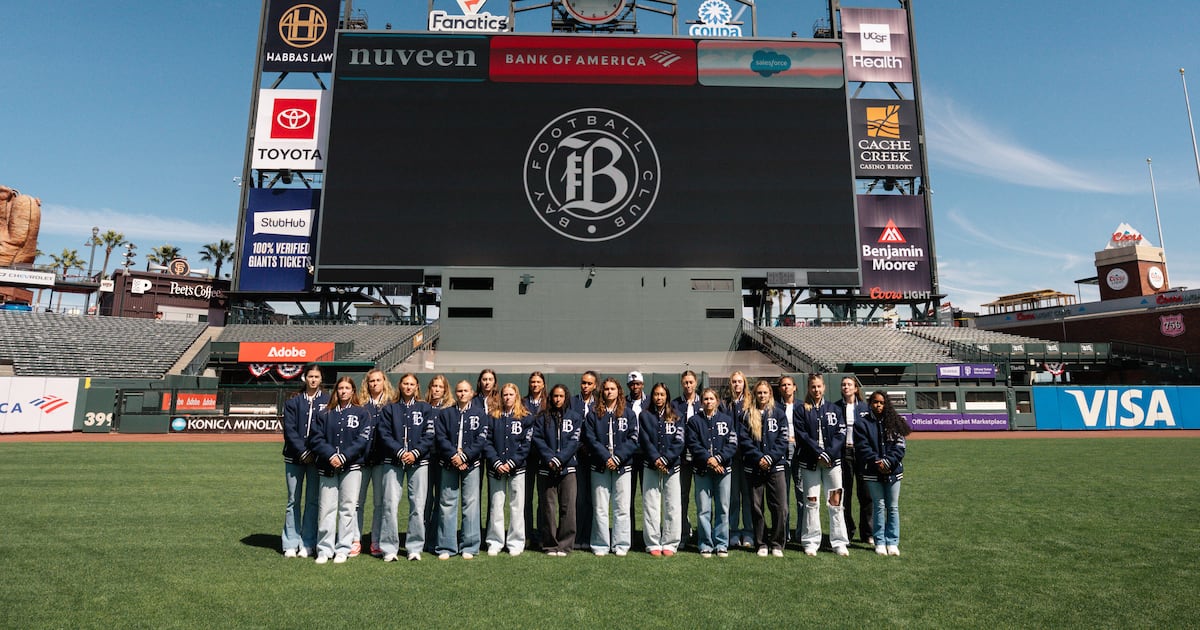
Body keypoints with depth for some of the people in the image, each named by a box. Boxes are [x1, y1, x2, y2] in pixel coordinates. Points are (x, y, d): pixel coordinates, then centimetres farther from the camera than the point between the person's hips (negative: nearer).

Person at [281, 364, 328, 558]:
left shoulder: (327, 401, 3)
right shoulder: (293, 402, 6)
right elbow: (289, 430, -1)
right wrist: (303, 452, -11)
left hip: (317, 457, -1)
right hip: (294, 457, 1)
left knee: (312, 501, 4)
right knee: (293, 500, 5)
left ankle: (308, 544, 11)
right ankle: (290, 544, 13)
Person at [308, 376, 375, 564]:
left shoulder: (362, 413, 5)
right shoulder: (324, 414, 9)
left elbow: (362, 440, -4)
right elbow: (316, 438, 2)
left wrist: (343, 457, -13)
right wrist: (331, 455, -13)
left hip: (352, 467, -1)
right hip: (328, 467, 1)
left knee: (347, 508, 2)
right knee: (326, 508, 1)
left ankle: (343, 549, 10)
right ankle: (324, 549, 11)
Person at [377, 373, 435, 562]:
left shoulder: (426, 409, 8)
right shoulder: (389, 409, 9)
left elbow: (429, 435, 1)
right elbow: (383, 434, 1)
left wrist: (415, 453, -11)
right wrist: (399, 452, -11)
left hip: (419, 462, 0)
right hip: (393, 461, 0)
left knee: (418, 505, -1)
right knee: (390, 504, -4)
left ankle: (415, 547, 9)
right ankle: (389, 548, 5)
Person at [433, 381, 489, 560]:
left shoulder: (480, 414, 6)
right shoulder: (445, 414, 9)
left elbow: (481, 439, -1)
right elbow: (440, 436, 0)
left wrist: (464, 456, -10)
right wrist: (454, 455, -12)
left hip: (471, 464, -1)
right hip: (449, 464, 1)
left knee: (471, 504, 0)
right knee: (447, 504, 2)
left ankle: (469, 547, 8)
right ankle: (446, 547, 11)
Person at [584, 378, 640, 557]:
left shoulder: (629, 414, 7)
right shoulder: (593, 415, 7)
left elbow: (633, 440, -1)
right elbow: (590, 439, -1)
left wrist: (618, 458, -11)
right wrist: (606, 457, -12)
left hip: (622, 467, 0)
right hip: (599, 467, 0)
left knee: (622, 508, 2)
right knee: (600, 508, 3)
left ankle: (621, 544, 11)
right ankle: (601, 545, 11)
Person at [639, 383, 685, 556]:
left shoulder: (676, 417, 9)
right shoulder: (644, 416, 7)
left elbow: (679, 442, 0)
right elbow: (645, 441, -1)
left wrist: (665, 459, -11)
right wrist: (656, 459, -12)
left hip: (671, 466, 1)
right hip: (650, 466, 0)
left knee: (672, 507, 1)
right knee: (651, 506, 0)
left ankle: (670, 544, 9)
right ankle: (653, 544, 8)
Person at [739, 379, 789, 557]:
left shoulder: (778, 413, 7)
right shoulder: (747, 415, 7)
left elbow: (783, 439, 1)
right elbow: (743, 439, -1)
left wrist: (770, 457, -10)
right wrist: (759, 457, -11)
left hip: (776, 466, 0)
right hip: (754, 467, 0)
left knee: (780, 507, -4)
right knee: (756, 506, 5)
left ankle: (777, 544, 10)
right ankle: (761, 544, 17)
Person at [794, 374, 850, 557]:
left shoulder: (834, 409, 9)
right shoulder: (802, 410, 3)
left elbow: (841, 434, 2)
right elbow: (802, 436, -5)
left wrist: (829, 454, -10)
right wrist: (819, 454, -13)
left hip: (832, 460, 1)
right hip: (809, 461, -1)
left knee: (835, 501, 0)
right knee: (811, 501, 2)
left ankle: (839, 542, 7)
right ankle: (811, 542, 9)